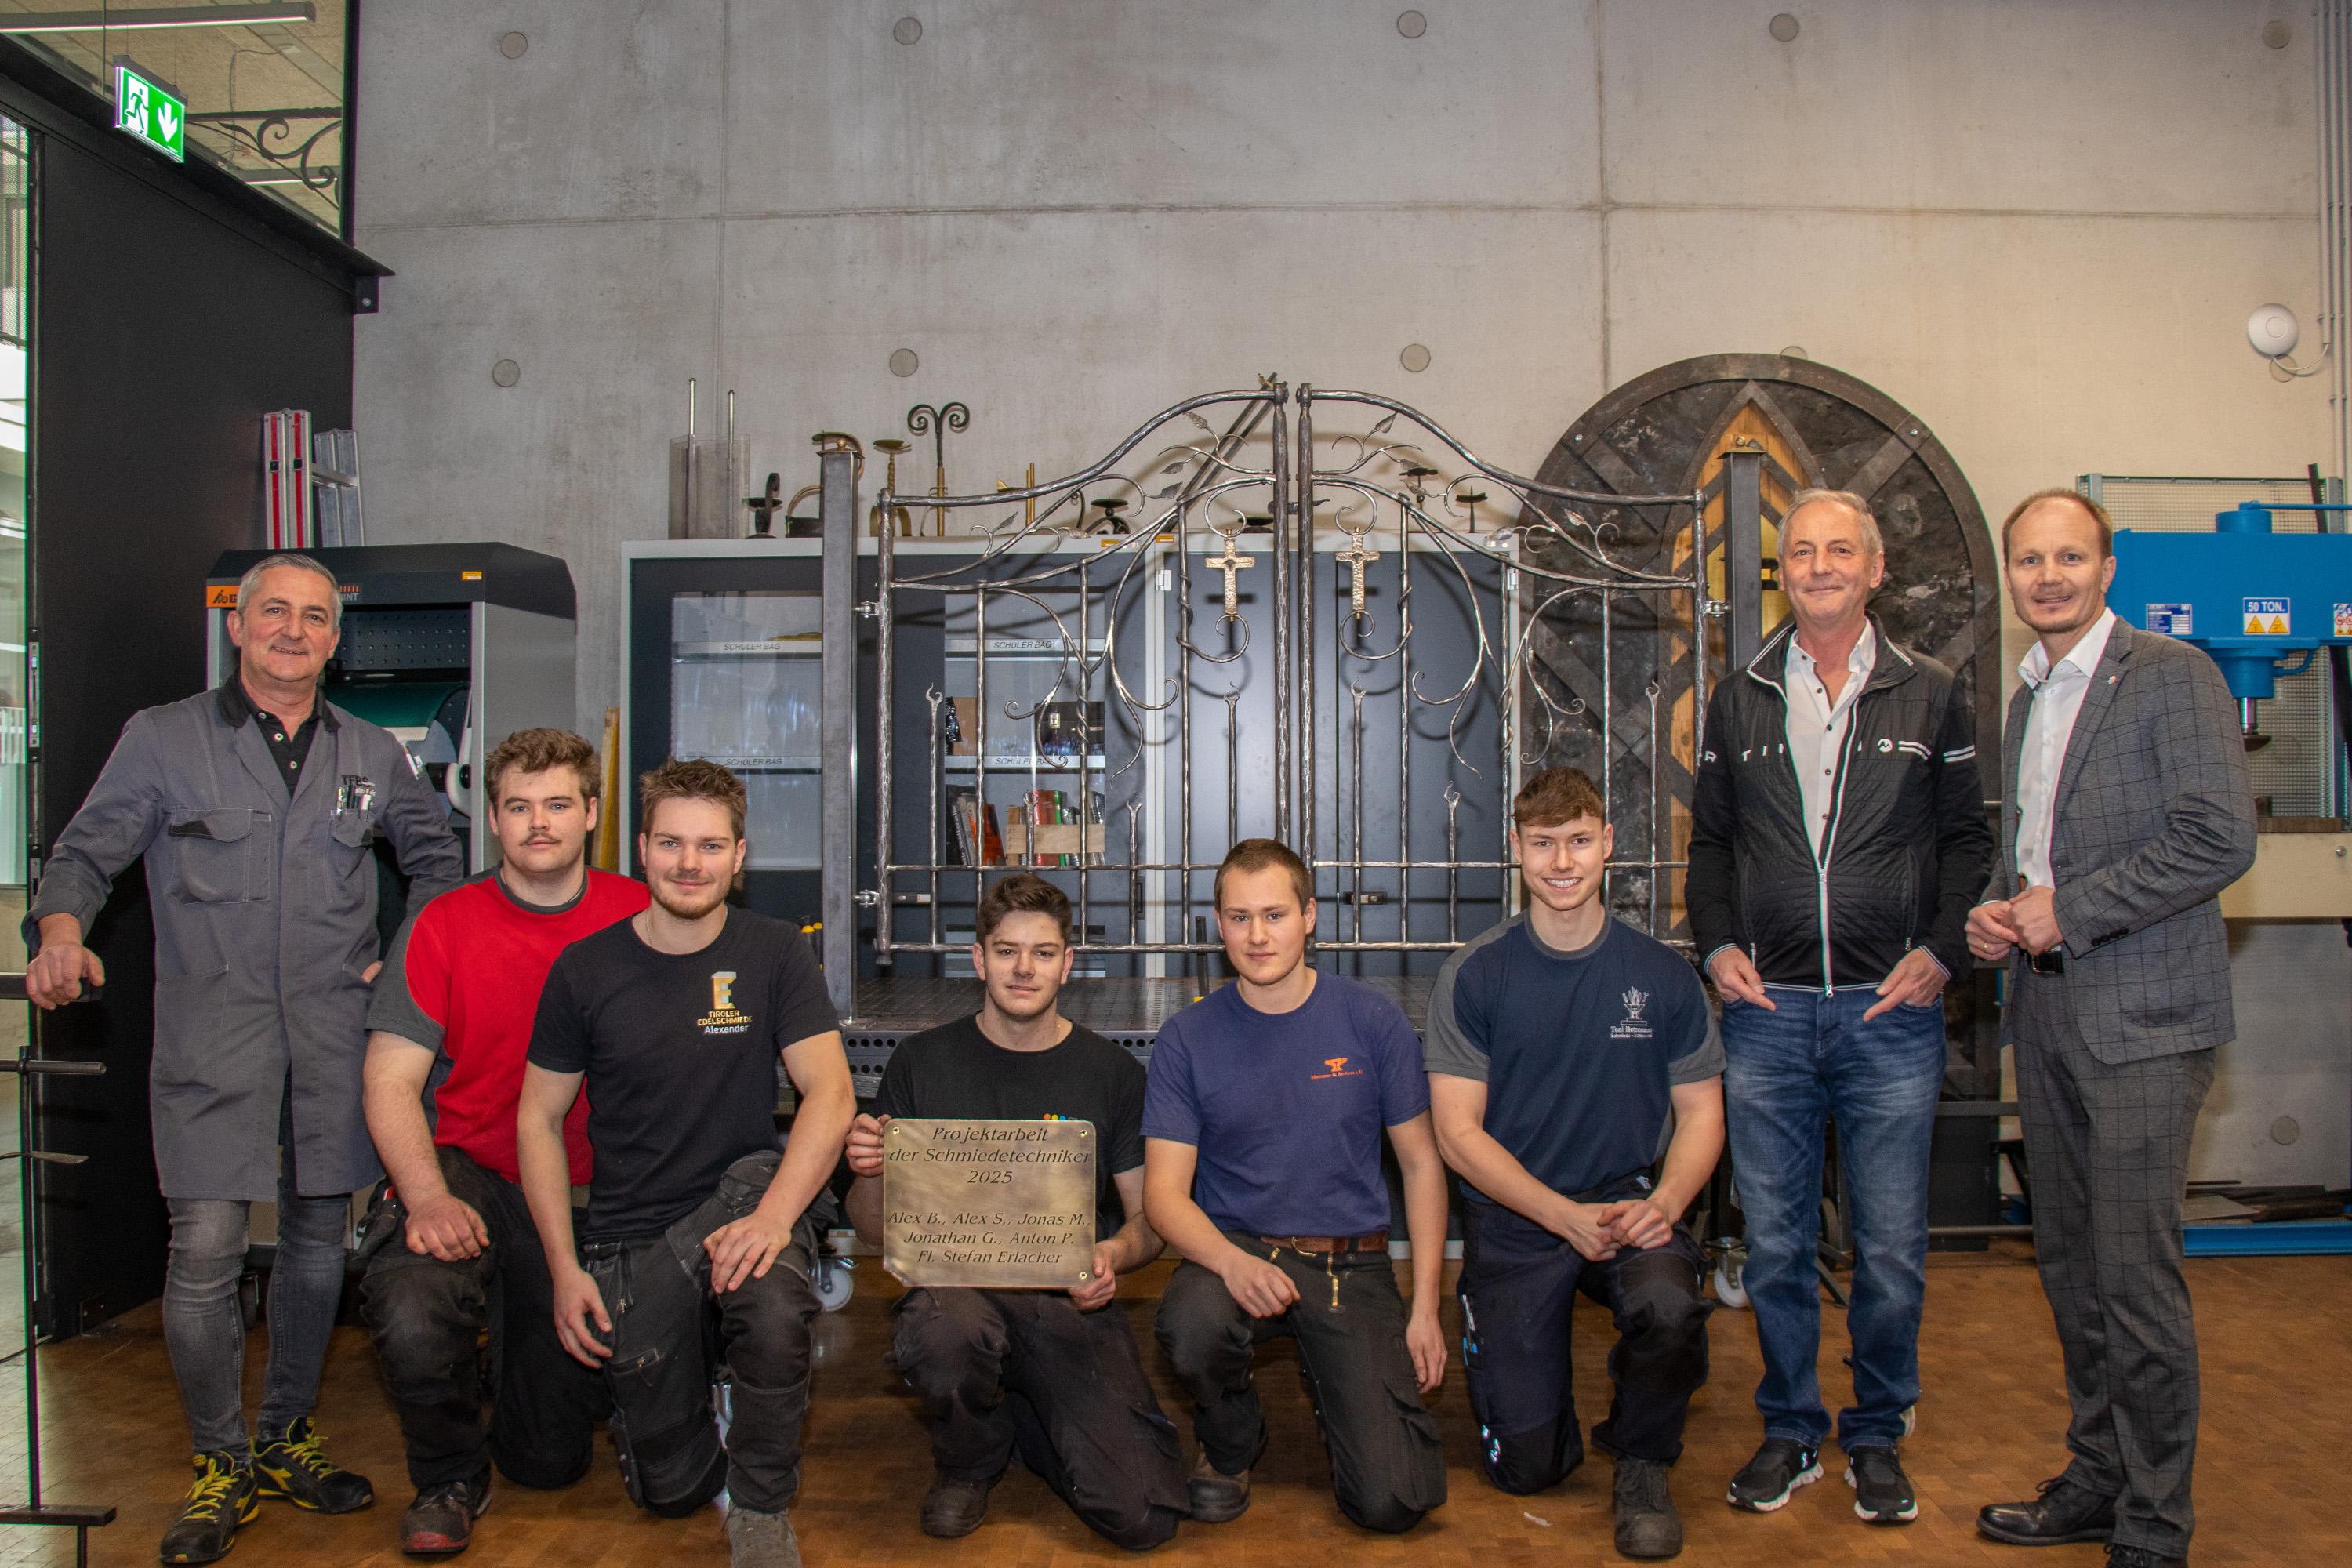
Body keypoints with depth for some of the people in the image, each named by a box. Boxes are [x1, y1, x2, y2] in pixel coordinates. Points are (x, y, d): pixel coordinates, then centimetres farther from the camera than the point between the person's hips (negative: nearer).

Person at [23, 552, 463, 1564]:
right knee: (205, 1249, -8)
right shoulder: (162, 738, 5)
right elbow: (87, 852, 2)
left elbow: (437, 855, 24)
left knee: (317, 1240, 10)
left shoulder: (371, 754, 12)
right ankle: (222, 1465, 10)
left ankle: (285, 1439, 28)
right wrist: (61, 933, -18)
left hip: (333, 1027, 3)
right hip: (212, 1028, -3)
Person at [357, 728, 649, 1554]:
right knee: (413, 1321, -33)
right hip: (470, 1175, -1)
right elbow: (390, 1082, -6)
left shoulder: (637, 918, -2)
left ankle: (525, 1367, 45)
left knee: (551, 1460, 6)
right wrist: (428, 1198, -22)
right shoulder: (443, 926, -3)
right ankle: (448, 1478, 2)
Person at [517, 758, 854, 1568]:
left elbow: (831, 1093, -11)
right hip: (629, 1231, 1)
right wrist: (564, 1268, -4)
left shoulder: (773, 953, -4)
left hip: (744, 1190, -1)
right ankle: (672, 1383, 39)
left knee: (775, 1311, -36)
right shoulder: (584, 969, -3)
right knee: (671, 1487, 2)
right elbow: (538, 1118, 4)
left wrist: (774, 1214, -27)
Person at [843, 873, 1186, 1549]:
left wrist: (1116, 1253, -14)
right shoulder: (922, 1063, 4)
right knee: (943, 1333, -39)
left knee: (1143, 1517, -17)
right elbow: (874, 1229, 7)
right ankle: (968, 1462, 0)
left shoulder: (1112, 1073, 5)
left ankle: (1018, 1413, 17)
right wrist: (869, 1174, -16)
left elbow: (1150, 1219, 9)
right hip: (954, 1283, -1)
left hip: (1071, 1300, 1)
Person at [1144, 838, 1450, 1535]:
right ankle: (1230, 1443, 1)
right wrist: (1232, 1262, -27)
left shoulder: (1373, 1021, -2)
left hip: (1352, 1262, 0)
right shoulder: (1187, 1039, -3)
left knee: (1392, 1502, -13)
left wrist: (1425, 1307, -2)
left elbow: (1421, 1164, 5)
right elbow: (1164, 1191, -6)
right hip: (1234, 1247, 0)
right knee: (1192, 1328, -37)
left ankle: (1334, 1392, 23)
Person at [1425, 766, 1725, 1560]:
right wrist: (1567, 1217, -20)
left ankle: (1641, 1461, -1)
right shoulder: (1473, 976, -7)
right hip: (1512, 1220, -1)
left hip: (1629, 1203, 1)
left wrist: (1666, 1202, -16)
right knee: (1527, 1467, -3)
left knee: (1670, 1306, -34)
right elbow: (1458, 1131, -9)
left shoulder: (1662, 974, 0)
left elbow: (1700, 1113, 5)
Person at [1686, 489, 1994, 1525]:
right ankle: (1790, 1429, 24)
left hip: (1891, 1011, -1)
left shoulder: (1930, 697, 6)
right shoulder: (1740, 702, 10)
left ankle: (1877, 1436, 23)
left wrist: (1941, 950, -5)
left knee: (1892, 1251, 4)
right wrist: (1717, 943, 2)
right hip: (1767, 1011, 2)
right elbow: (1709, 841, 16)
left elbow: (1968, 839, 8)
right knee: (1774, 1243, 8)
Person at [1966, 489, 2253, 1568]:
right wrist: (1996, 911, 6)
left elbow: (2220, 840, -16)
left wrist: (2068, 910, -16)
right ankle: (2097, 1478, 27)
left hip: (2142, 1014, -7)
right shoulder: (2027, 698, 17)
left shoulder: (2173, 676, -7)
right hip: (2047, 1012, 8)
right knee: (2067, 1263, 13)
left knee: (2134, 1272, -5)